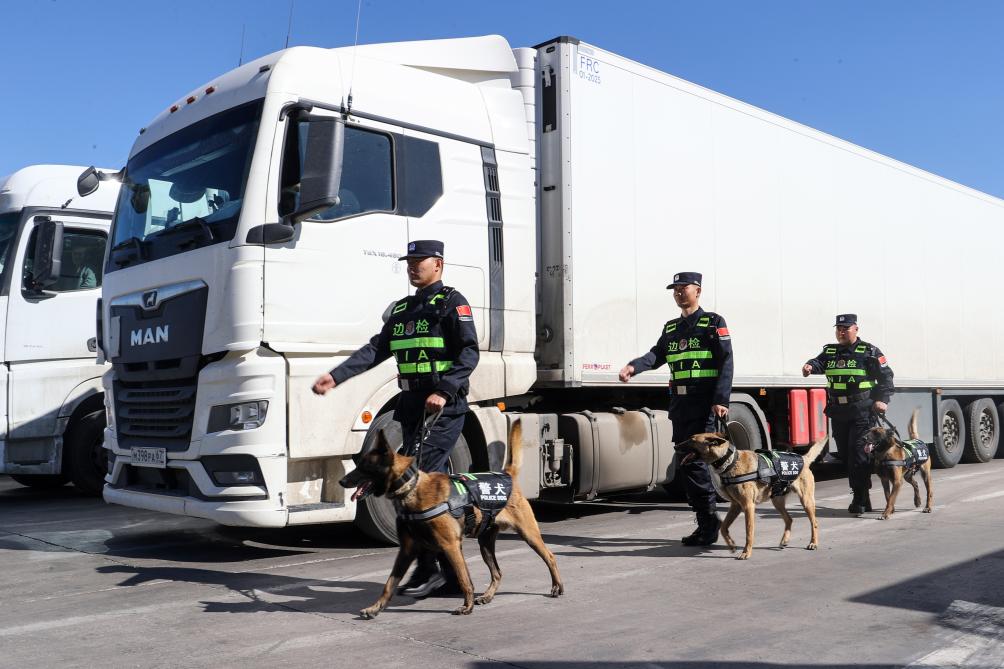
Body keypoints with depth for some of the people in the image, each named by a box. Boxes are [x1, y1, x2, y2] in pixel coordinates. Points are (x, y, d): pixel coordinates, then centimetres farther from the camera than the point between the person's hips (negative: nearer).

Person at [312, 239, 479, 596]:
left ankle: (427, 568, -9)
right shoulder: (402, 308, 20)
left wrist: (444, 391, -24)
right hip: (412, 404, 8)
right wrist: (335, 376, 1)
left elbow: (469, 353, -12)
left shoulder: (452, 302, -3)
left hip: (445, 405, -8)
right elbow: (377, 349, 13)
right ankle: (451, 569, 15)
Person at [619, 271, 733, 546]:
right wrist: (633, 366, -15)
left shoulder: (713, 323, 1)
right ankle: (708, 521, 17)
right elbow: (657, 354, 6)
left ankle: (708, 523, -3)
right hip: (679, 402, 7)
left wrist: (721, 400, -17)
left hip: (704, 402, -7)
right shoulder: (671, 327, 20)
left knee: (695, 460, -12)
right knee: (685, 462, 7)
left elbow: (726, 363, -6)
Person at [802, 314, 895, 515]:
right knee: (845, 454, 10)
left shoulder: (869, 351, 0)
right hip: (838, 413, 6)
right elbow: (820, 362, -3)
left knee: (858, 453, -12)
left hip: (862, 411, -6)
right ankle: (862, 498, 21)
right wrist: (810, 366, -27)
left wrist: (882, 399, -12)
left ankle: (860, 500, -9)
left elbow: (886, 375, -1)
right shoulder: (830, 351, 14)